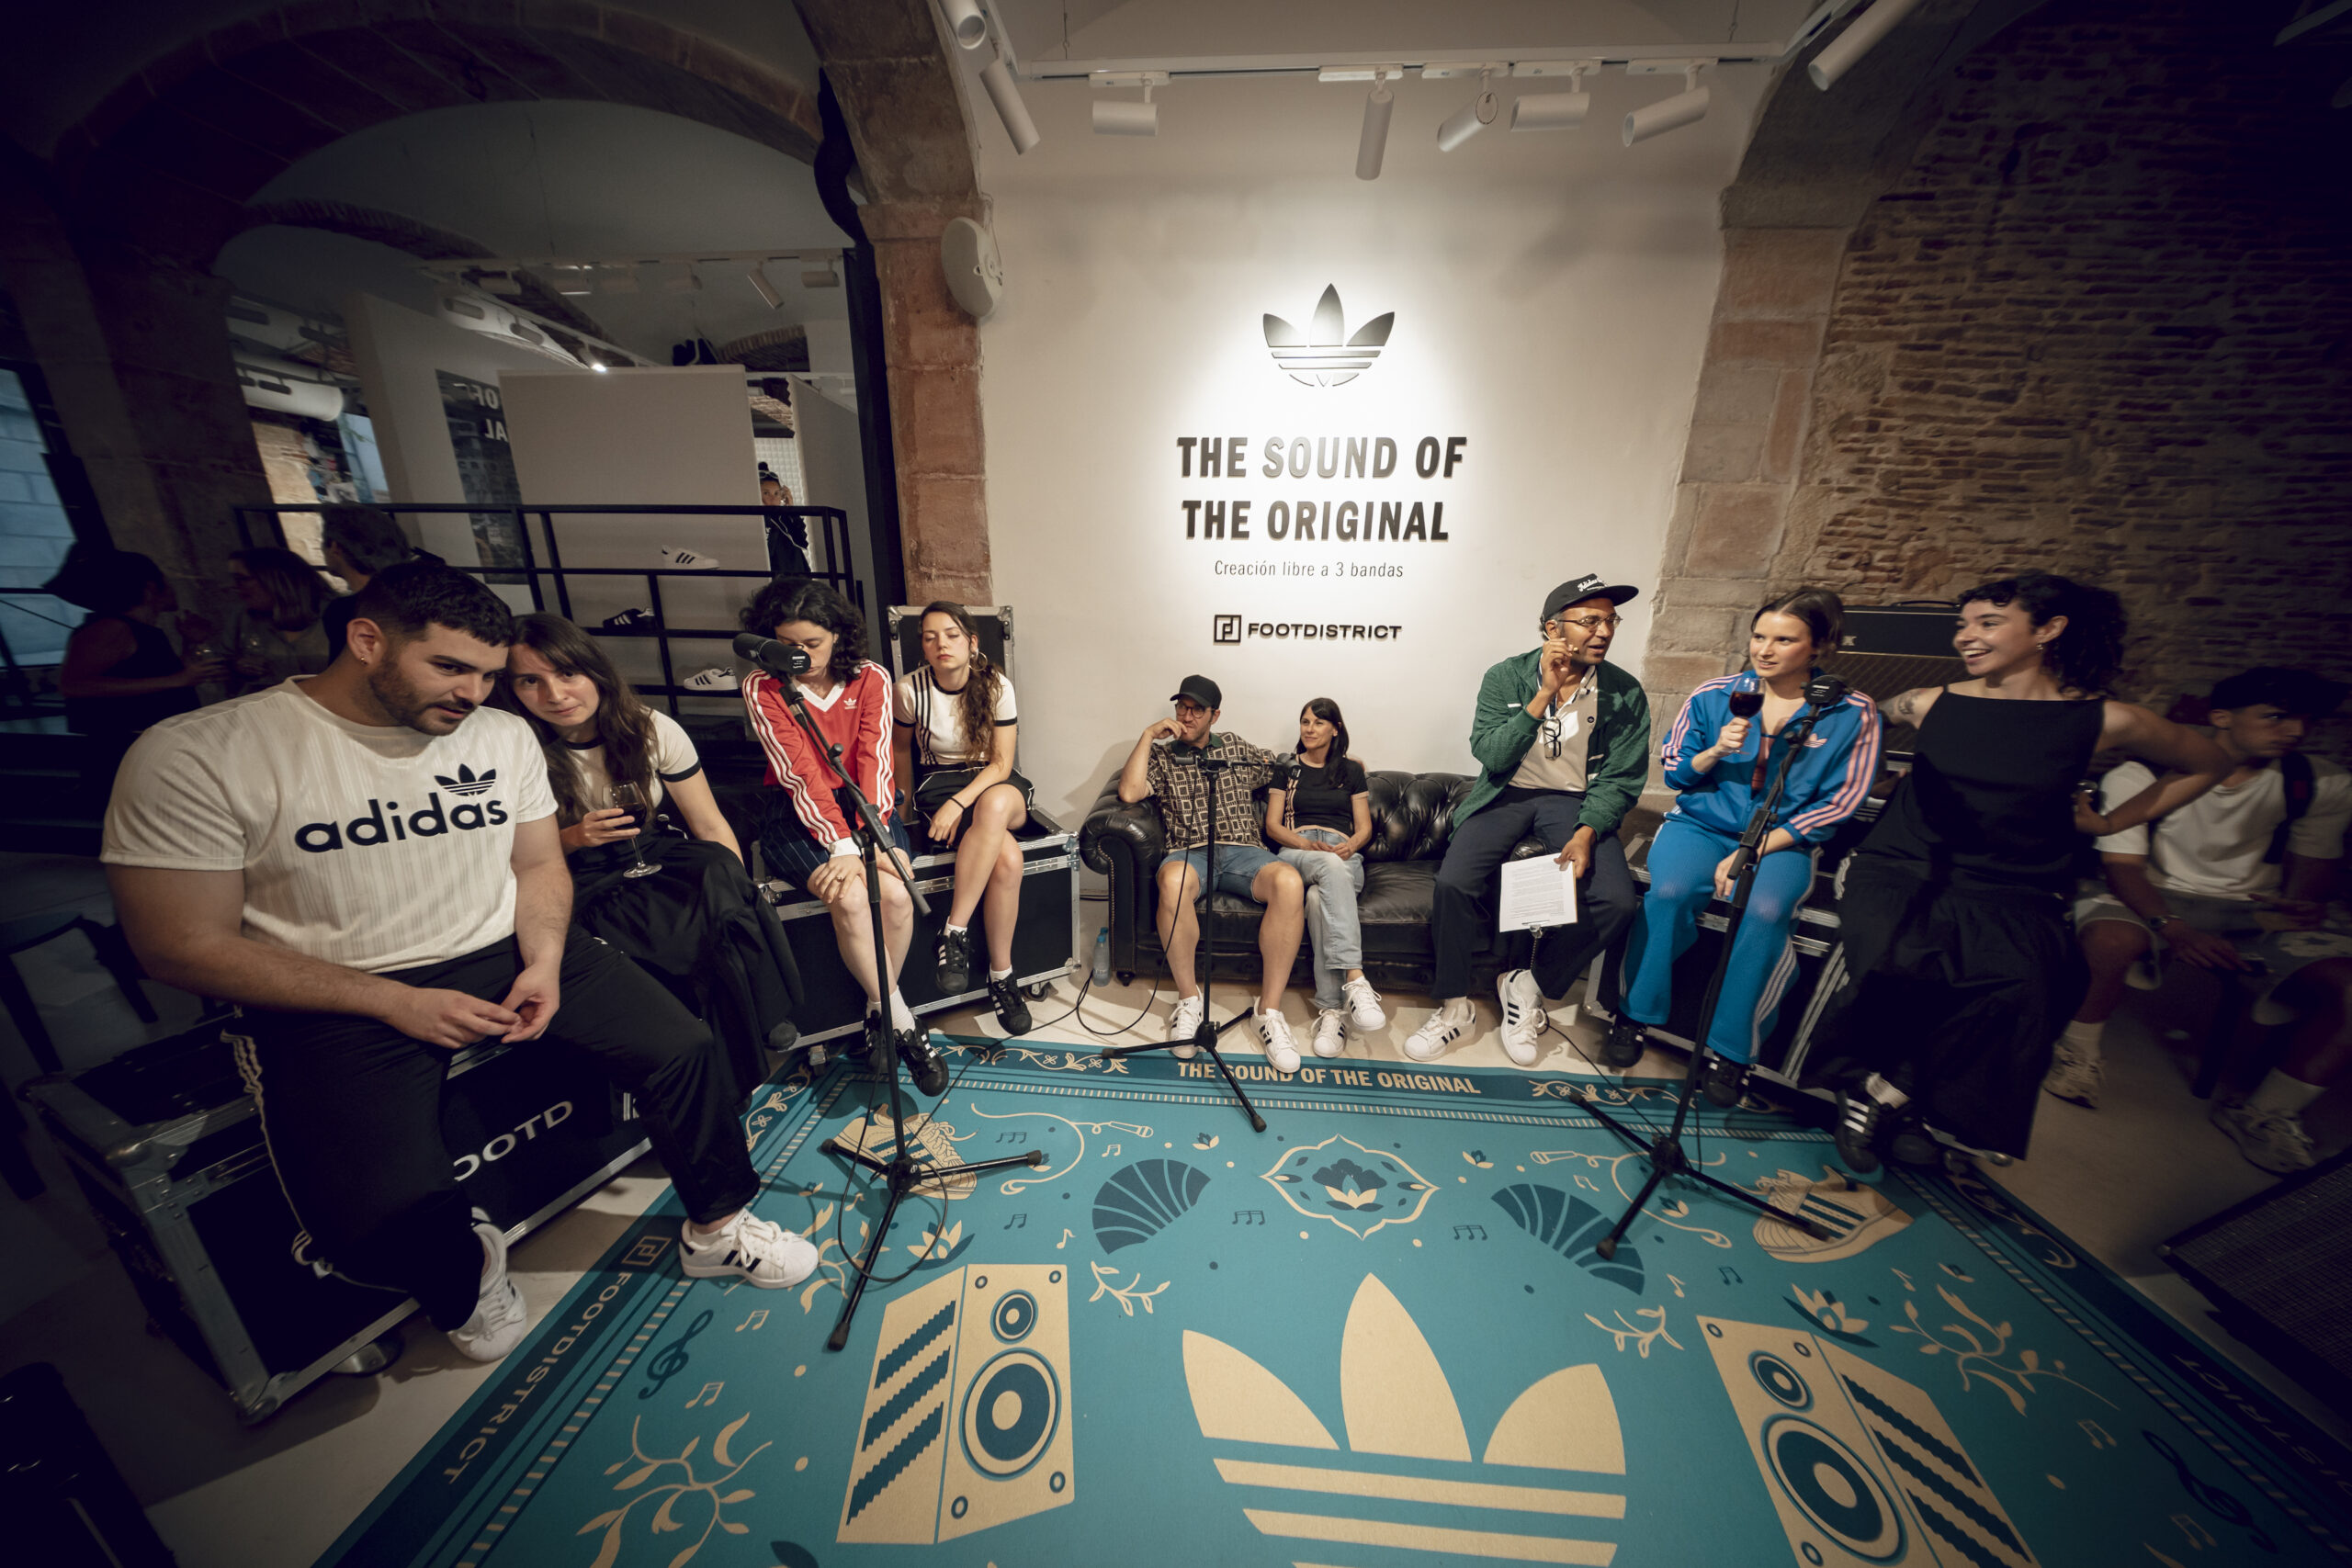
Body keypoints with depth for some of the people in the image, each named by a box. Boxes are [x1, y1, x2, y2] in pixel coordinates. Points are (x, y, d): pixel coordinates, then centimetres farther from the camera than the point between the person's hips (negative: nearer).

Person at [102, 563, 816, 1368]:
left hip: (509, 953, 4)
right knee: (386, 1227, -24)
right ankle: (464, 1271, 16)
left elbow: (538, 864, 9)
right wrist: (399, 1002, -16)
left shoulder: (503, 735, 4)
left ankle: (717, 1230, 12)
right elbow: (184, 946, -10)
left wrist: (543, 963, -8)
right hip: (343, 1001, -3)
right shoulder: (195, 756, -10)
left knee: (683, 1047, -12)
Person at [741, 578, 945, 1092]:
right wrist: (844, 847, -25)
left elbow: (875, 764, -12)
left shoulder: (870, 678, -2)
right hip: (797, 816, -1)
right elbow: (800, 775, -15)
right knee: (850, 898, -27)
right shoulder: (762, 687, -5)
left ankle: (880, 1016, 0)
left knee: (895, 892, -25)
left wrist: (869, 842, -25)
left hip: (865, 805, 2)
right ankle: (902, 1026, -9)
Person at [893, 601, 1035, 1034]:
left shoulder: (996, 685, -8)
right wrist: (909, 803, 19)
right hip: (937, 783, -1)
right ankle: (1001, 976, -20)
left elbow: (1001, 762, -9)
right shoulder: (909, 689, -7)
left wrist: (959, 803, -22)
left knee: (995, 804, -41)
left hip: (994, 784, 1)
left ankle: (955, 932, -28)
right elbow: (902, 747, 13)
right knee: (1007, 857, -33)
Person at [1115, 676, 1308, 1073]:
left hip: (1243, 850, 2)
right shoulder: (1161, 757, 18)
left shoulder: (1237, 749, 24)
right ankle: (1188, 997, -19)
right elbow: (1129, 793, -1)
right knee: (1172, 881, -40)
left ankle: (1269, 1009, -22)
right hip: (1187, 854, -1)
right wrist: (1148, 735, 1)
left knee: (1289, 882, -33)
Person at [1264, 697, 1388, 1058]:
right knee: (1332, 868, -40)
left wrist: (1351, 846, -9)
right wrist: (1309, 844, -9)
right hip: (1295, 852, -1)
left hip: (1343, 855, 1)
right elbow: (1272, 826, 10)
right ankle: (1355, 980, -51)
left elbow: (1364, 828, 17)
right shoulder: (1287, 769, 20)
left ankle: (1330, 1009, -43)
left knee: (1319, 896, -38)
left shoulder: (1351, 771, 23)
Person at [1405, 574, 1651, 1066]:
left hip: (1575, 799, 2)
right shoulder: (1506, 676, -3)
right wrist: (1543, 695, -19)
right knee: (1453, 882, -26)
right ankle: (1453, 1006, -4)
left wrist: (1586, 832, -19)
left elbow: (1620, 779, -2)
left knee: (1617, 901, -23)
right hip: (1506, 794, -1)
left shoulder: (1625, 694, 0)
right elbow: (1489, 756, -13)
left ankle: (1523, 982, 3)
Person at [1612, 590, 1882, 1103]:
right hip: (1700, 823, 1)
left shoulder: (1851, 715, 1)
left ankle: (1731, 1049, -14)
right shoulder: (1713, 695, 5)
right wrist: (1716, 751, -12)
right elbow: (1675, 774, 10)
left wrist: (1753, 852, -13)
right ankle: (1635, 1014, -12)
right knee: (1668, 891, -31)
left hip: (1783, 843, -1)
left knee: (1765, 912, -32)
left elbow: (1836, 805, -2)